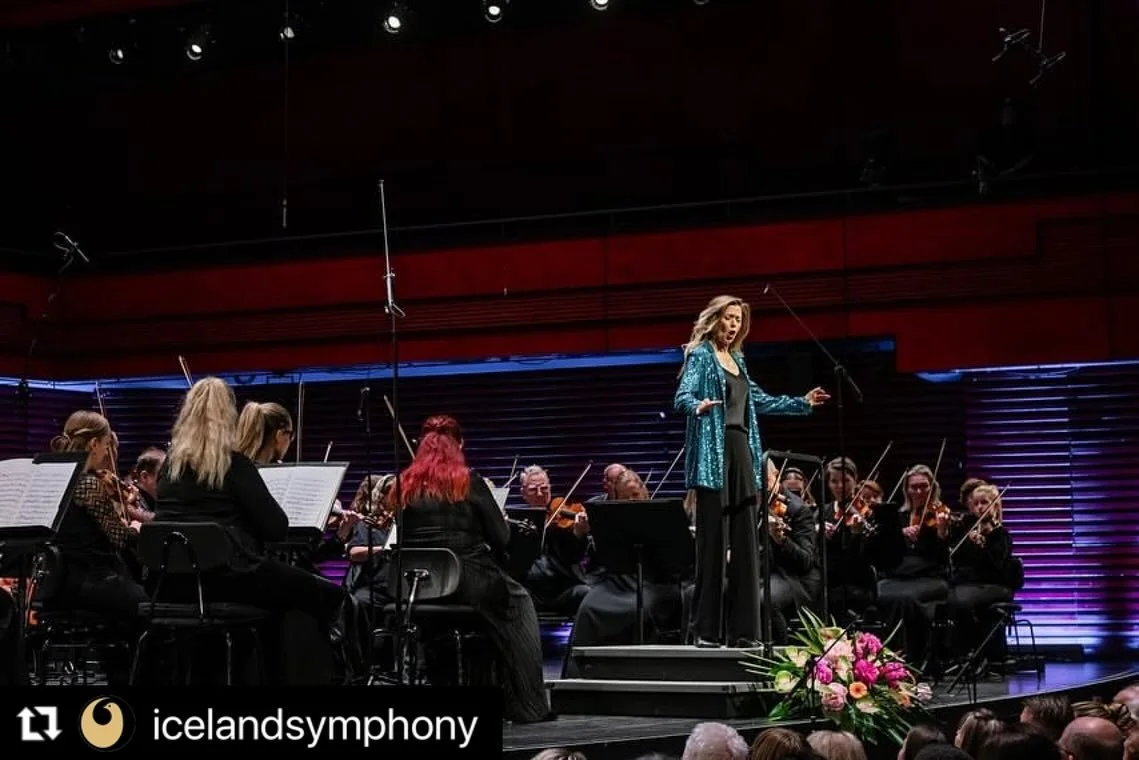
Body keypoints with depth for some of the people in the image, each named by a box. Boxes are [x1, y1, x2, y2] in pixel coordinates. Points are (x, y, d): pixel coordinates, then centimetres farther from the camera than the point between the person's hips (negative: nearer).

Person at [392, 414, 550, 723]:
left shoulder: (405, 485, 3)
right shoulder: (468, 481, -5)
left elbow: (404, 541, 11)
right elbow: (500, 539, -2)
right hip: (467, 583, -4)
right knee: (518, 601, 26)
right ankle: (525, 704, 23)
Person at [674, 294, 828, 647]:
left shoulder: (736, 359, 20)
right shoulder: (700, 355, -1)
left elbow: (758, 400, 31)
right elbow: (682, 396, -16)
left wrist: (802, 403, 33)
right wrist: (698, 406, -38)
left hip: (742, 454, 7)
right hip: (713, 458, -7)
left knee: (746, 544, 3)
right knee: (712, 542, -8)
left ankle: (742, 629, 6)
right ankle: (707, 629, -5)